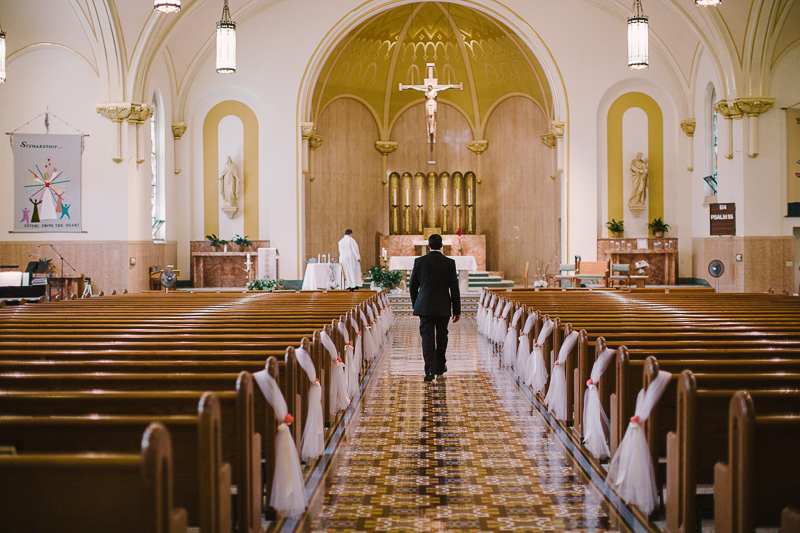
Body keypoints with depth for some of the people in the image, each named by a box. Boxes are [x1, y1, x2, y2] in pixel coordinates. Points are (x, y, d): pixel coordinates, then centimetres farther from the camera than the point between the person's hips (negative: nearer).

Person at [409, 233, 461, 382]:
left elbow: (412, 286, 4)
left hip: (424, 307, 0)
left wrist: (415, 305, 18)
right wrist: (457, 310, 3)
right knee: (441, 338, 15)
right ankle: (440, 368, 27)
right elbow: (454, 288, -3)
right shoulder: (449, 263, -4)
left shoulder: (419, 261, -2)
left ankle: (430, 371, -9)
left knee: (427, 339, 0)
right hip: (443, 308, 0)